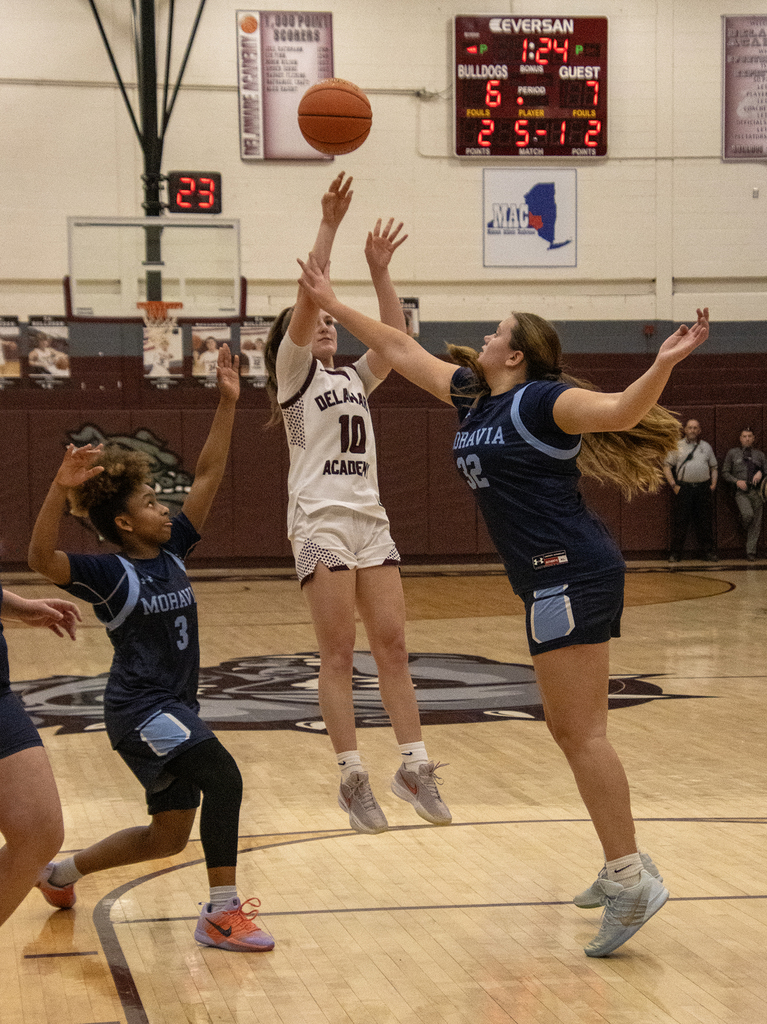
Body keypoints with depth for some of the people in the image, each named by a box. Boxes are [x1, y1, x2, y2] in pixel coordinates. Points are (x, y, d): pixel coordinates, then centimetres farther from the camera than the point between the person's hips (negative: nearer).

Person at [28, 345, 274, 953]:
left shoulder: (172, 553, 8)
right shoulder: (110, 574, -11)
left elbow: (208, 478, 7)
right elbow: (42, 557, -28)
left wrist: (227, 405, 1)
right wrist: (61, 489, -42)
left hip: (174, 708, 8)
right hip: (140, 708, -8)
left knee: (169, 837, 15)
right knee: (223, 778, -26)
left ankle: (62, 874, 34)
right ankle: (223, 914, -20)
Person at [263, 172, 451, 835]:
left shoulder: (353, 379, 20)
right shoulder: (293, 374, 4)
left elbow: (396, 339, 7)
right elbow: (307, 296, -10)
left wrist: (379, 271, -1)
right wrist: (329, 226, -16)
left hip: (370, 519, 5)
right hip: (321, 520, -5)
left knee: (393, 644, 1)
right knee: (339, 652, -6)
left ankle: (415, 766, 5)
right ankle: (353, 778, -3)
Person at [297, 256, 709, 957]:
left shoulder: (539, 399, -9)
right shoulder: (472, 396, 16)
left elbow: (620, 410, -22)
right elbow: (402, 351, 24)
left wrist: (664, 364, -39)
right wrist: (333, 305, 27)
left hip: (570, 574, -9)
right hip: (552, 581, 9)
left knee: (580, 731, -11)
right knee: (571, 729, 12)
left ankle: (632, 878, -9)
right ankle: (624, 868, 18)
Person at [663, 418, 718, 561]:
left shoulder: (706, 446, 16)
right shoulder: (677, 446, 7)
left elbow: (714, 467, 21)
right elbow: (667, 467, 4)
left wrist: (713, 483, 7)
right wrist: (673, 485, -5)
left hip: (703, 488, 2)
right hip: (683, 488, -2)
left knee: (705, 522, 3)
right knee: (680, 522, -2)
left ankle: (708, 551, 11)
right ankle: (675, 552, 3)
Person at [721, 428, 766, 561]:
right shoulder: (732, 453, 11)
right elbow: (725, 472, 10)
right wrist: (737, 481, -6)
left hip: (756, 491, 2)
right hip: (741, 491, -2)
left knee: (756, 522, -2)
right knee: (748, 514, -27)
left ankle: (751, 552, 4)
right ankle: (744, 528, 7)